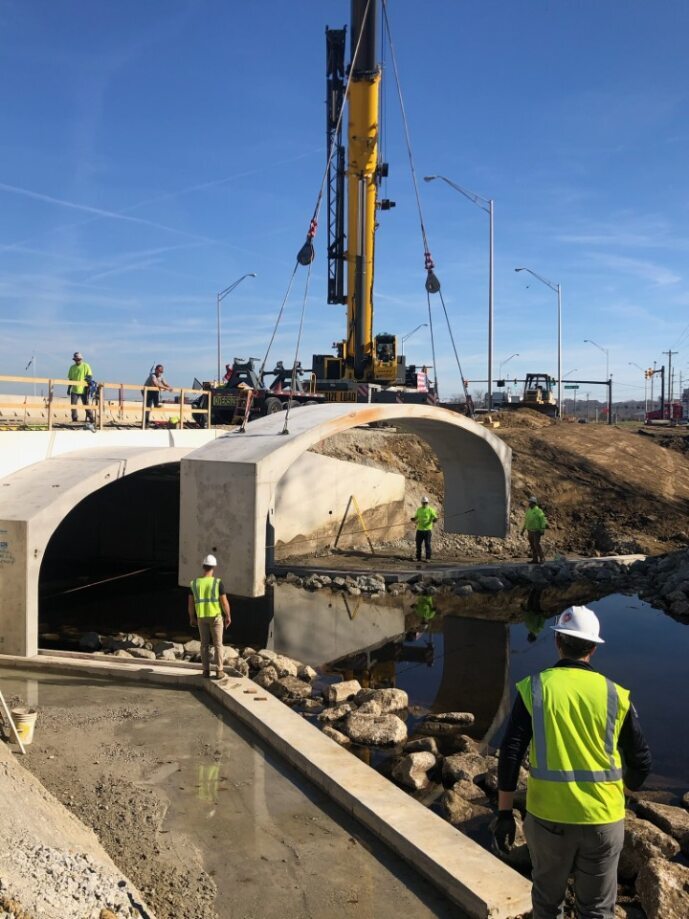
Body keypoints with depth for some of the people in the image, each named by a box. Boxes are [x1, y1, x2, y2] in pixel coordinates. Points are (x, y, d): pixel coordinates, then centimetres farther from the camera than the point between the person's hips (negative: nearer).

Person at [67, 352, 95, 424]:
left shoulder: (86, 366, 0)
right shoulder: (72, 367, 11)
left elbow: (90, 376, -2)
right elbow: (70, 379, 15)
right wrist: (69, 389, 13)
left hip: (83, 390, -4)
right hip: (74, 390, 4)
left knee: (86, 404, 0)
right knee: (73, 405, 2)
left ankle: (90, 418, 6)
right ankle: (74, 419, 10)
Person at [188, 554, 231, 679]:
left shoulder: (194, 583, -6)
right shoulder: (218, 582, -16)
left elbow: (190, 603, 0)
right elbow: (224, 602, -13)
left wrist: (192, 618, 14)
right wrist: (228, 616, 1)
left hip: (202, 617, 3)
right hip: (215, 616, -3)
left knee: (205, 644, 14)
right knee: (218, 644, 6)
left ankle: (206, 670, 17)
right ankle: (219, 671, 7)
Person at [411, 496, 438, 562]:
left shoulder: (430, 510, -2)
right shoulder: (419, 510, 12)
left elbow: (435, 517, -6)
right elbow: (416, 517, 20)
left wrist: (434, 519, -29)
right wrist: (414, 519, -3)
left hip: (427, 530, -4)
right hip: (419, 529, 4)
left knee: (427, 544, -3)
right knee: (418, 544, 5)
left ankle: (428, 558, 4)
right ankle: (418, 558, 13)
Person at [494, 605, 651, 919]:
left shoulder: (535, 688, -6)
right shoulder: (615, 694, -3)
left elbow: (510, 754, -10)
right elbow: (640, 761, 4)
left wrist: (505, 813, -2)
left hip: (548, 816, 0)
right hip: (603, 819, 1)